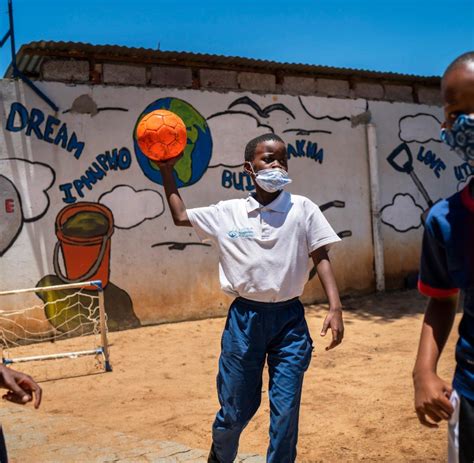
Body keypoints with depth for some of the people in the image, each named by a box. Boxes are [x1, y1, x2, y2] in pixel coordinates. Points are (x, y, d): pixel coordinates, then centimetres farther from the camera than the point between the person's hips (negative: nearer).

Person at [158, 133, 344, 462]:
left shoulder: (303, 209, -1)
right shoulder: (228, 212, 2)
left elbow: (321, 258, -1)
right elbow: (180, 217, 13)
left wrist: (335, 308, -10)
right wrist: (167, 171, 9)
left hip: (289, 318, 0)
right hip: (244, 318, 1)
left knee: (286, 413, 3)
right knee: (235, 409, 12)